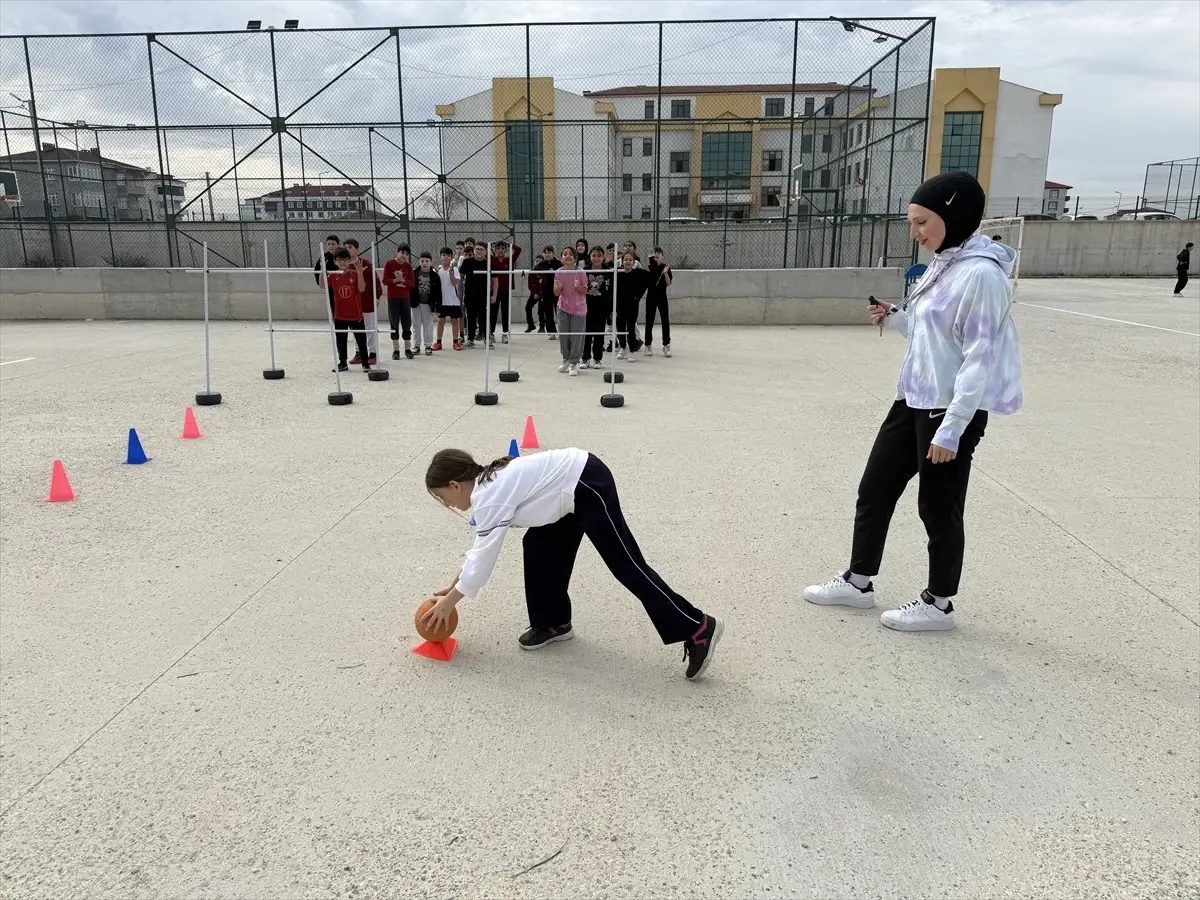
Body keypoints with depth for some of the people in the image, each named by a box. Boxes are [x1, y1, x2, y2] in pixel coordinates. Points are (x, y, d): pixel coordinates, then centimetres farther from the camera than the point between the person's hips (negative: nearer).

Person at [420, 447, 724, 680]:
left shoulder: (489, 497, -15)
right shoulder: (489, 483, 14)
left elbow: (484, 557, -12)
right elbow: (482, 546, 23)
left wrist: (449, 601, -2)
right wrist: (453, 584, 25)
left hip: (588, 487, -10)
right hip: (574, 489, 11)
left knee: (626, 565, -8)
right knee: (540, 546, 16)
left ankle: (698, 628, -4)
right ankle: (553, 622, 28)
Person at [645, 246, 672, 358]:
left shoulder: (666, 267, 1)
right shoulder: (649, 267, 3)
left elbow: (668, 284, -7)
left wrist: (665, 273, -20)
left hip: (662, 297, -1)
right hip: (651, 297, 1)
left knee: (666, 321, -6)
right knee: (649, 321, 5)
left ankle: (666, 345, -1)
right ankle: (648, 345, 15)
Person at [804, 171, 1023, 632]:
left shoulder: (981, 274, -19)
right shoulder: (942, 265, 10)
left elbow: (980, 359, -21)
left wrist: (951, 429, -22)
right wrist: (895, 317, 2)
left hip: (953, 410, -9)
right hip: (913, 401, 9)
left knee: (938, 509, 5)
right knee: (873, 490, 15)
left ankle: (938, 605, 24)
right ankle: (858, 582, 30)